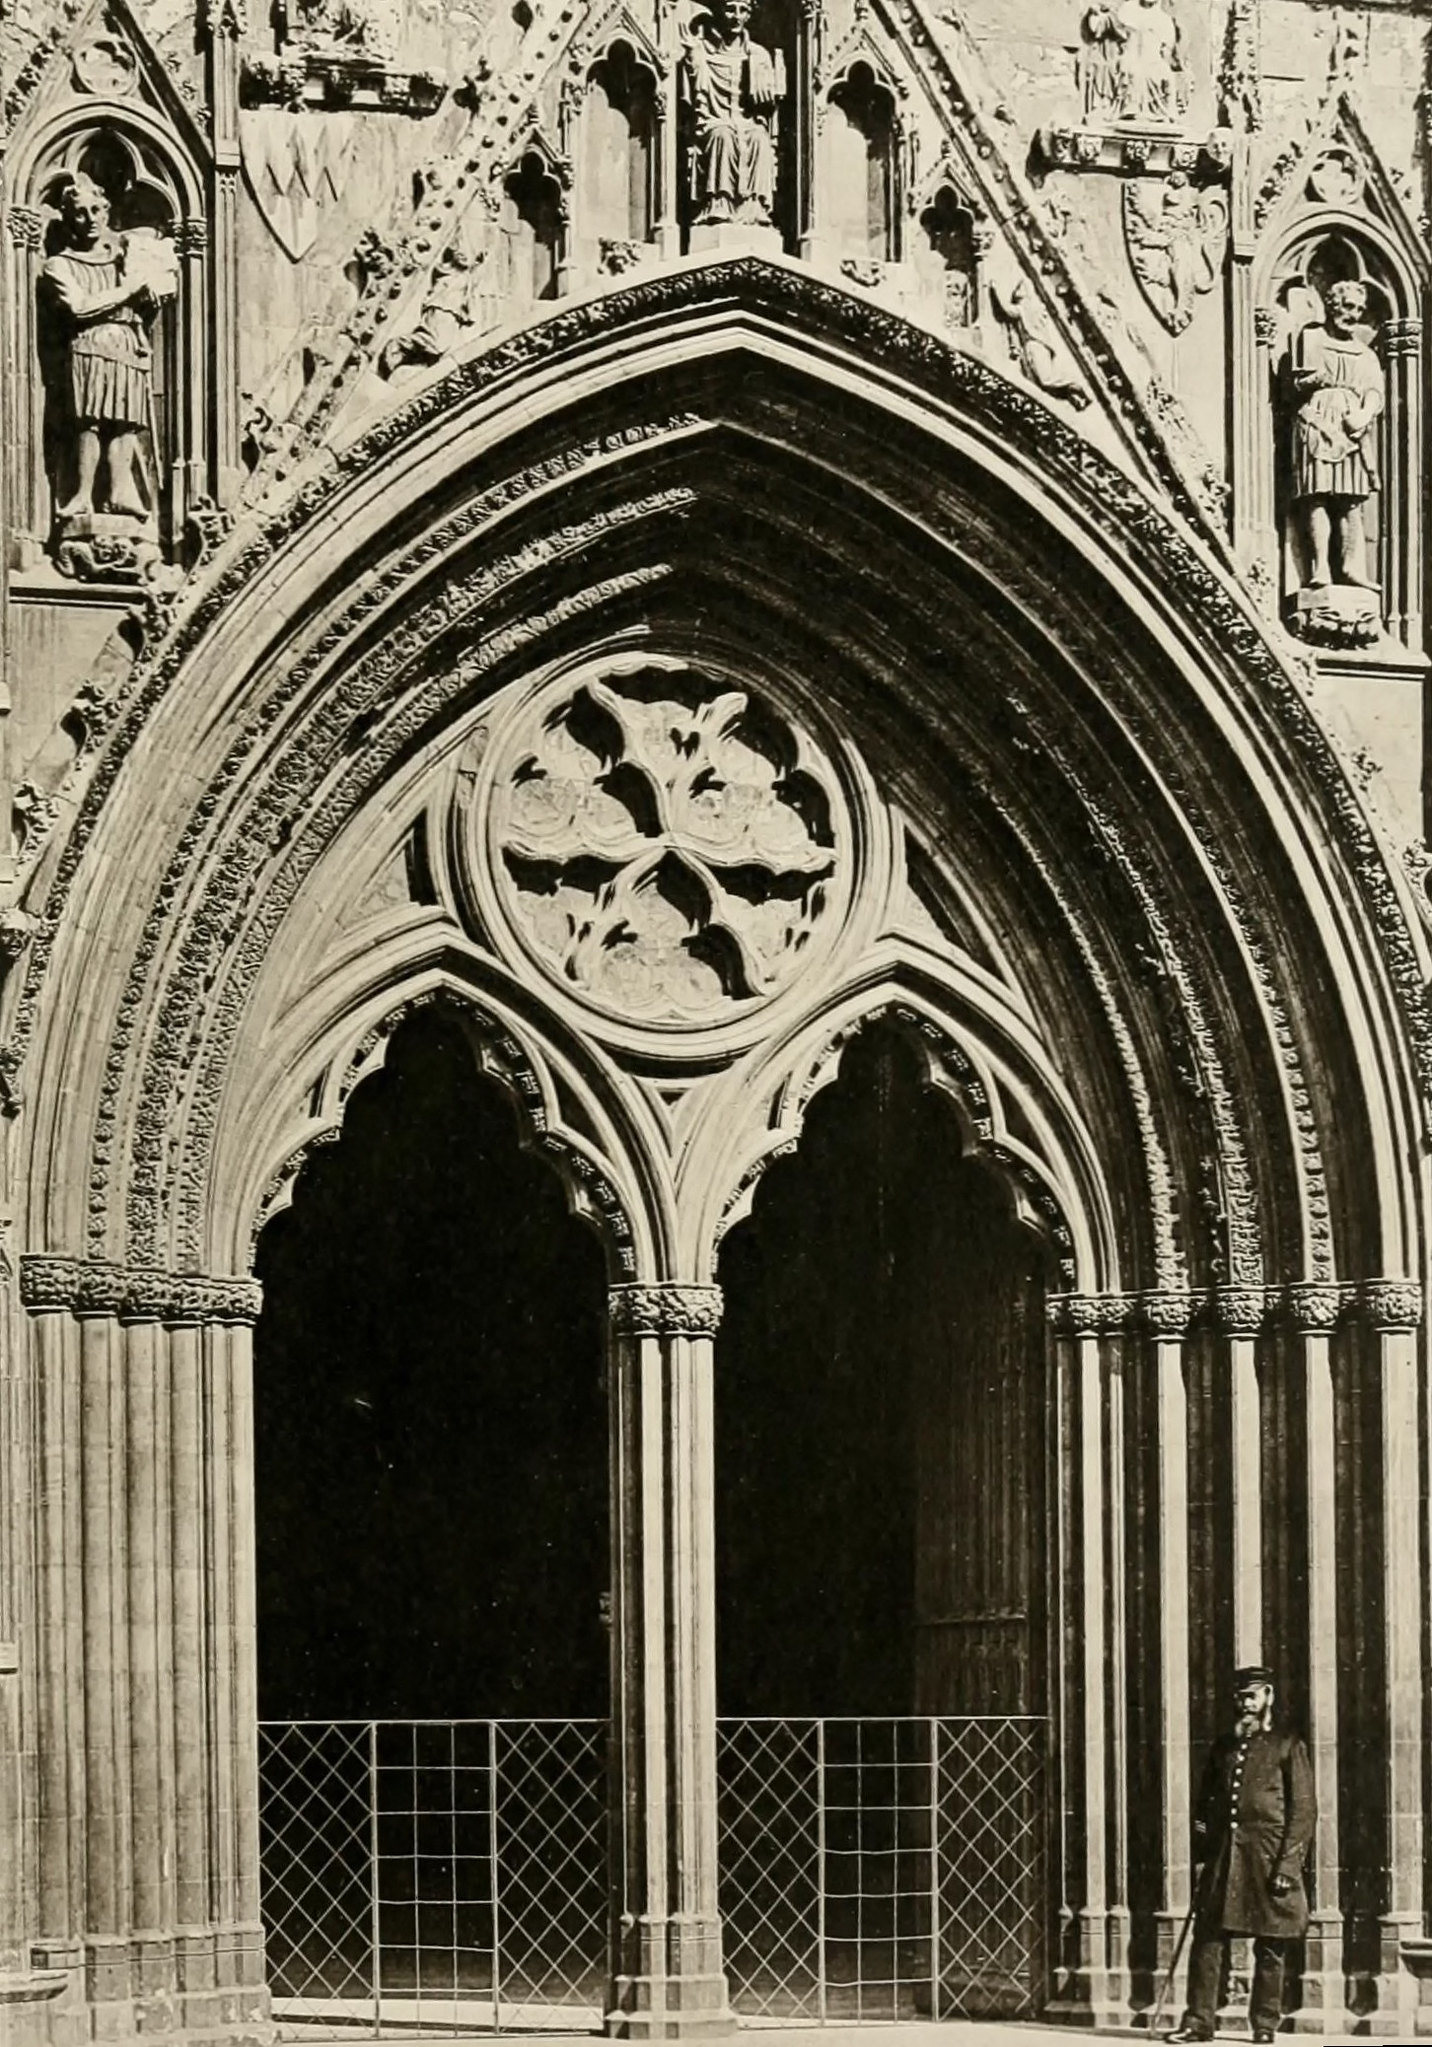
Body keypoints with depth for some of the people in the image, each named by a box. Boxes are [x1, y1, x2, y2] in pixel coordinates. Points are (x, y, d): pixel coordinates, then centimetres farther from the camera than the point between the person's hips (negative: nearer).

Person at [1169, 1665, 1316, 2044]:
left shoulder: (1288, 1748, 2)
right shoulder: (1224, 1747, 17)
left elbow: (1304, 1810, -3)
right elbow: (1204, 1804, 18)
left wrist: (1287, 1865, -12)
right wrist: (1200, 1857, 7)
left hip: (1268, 1856, -4)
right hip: (1223, 1856, 4)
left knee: (1269, 1949, 1)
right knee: (1208, 1938, -3)